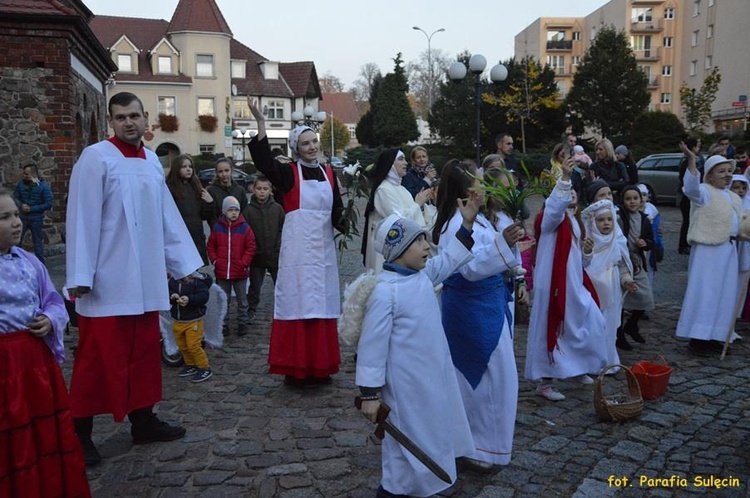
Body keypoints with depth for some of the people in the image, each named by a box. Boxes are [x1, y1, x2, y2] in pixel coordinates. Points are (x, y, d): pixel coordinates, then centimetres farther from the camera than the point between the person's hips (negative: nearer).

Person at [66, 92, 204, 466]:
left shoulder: (151, 161, 11)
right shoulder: (95, 157, -8)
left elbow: (167, 216, 13)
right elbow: (82, 218, -13)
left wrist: (184, 263, 12)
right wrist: (80, 276, -17)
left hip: (145, 279, 6)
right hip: (107, 281, -6)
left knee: (144, 352, 12)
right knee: (98, 356, 1)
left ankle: (143, 421, 26)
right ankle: (80, 432, 16)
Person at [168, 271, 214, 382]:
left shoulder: (197, 280, -15)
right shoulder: (173, 280, 0)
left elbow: (204, 296, -20)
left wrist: (189, 299, -35)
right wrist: (172, 296, -17)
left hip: (193, 320, -6)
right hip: (177, 321, 6)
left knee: (194, 346, -7)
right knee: (182, 346, 17)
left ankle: (204, 368, 9)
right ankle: (190, 365, 36)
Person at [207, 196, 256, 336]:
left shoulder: (245, 227, -6)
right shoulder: (217, 227, 0)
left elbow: (250, 247, -5)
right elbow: (211, 246, 7)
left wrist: (244, 263, -12)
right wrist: (214, 260, -4)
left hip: (240, 272, -1)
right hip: (222, 271, 2)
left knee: (242, 300, 10)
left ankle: (242, 323, 23)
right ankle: (224, 324, 23)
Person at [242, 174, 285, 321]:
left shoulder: (277, 208, -2)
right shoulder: (248, 210, -4)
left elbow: (283, 230, 1)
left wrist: (279, 247, -7)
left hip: (276, 255, 0)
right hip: (257, 256, 0)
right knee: (255, 286, 14)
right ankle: (251, 311, 29)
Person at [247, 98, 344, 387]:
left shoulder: (328, 173, 11)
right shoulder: (288, 172, -2)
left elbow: (337, 211, 10)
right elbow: (264, 162, -20)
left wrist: (343, 220, -12)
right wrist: (261, 124, -29)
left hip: (323, 247, 5)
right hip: (298, 247, -4)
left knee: (322, 304, 9)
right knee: (298, 303, -3)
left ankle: (320, 366, 21)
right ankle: (297, 369, 6)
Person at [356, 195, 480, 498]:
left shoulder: (423, 275, 2)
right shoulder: (385, 292, -24)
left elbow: (449, 261, 21)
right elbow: (372, 345, -22)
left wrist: (467, 225, 12)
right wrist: (369, 393, -19)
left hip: (432, 377, 9)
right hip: (406, 384, -9)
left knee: (430, 432, 22)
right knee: (408, 438, 7)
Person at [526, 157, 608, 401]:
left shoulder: (573, 219, 15)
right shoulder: (551, 218, -11)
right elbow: (554, 205, -36)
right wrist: (565, 177, -50)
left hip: (575, 284, 9)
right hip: (554, 285, -9)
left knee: (592, 324, 15)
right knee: (551, 329, -2)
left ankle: (579, 367, 35)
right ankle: (544, 381, 8)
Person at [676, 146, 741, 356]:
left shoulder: (734, 198, 19)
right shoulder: (704, 192, -7)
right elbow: (691, 188, -30)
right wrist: (691, 161, -41)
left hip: (729, 251, 8)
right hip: (708, 251, -8)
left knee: (725, 294, 10)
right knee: (704, 293, -6)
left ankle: (714, 337, 20)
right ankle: (697, 339, -1)